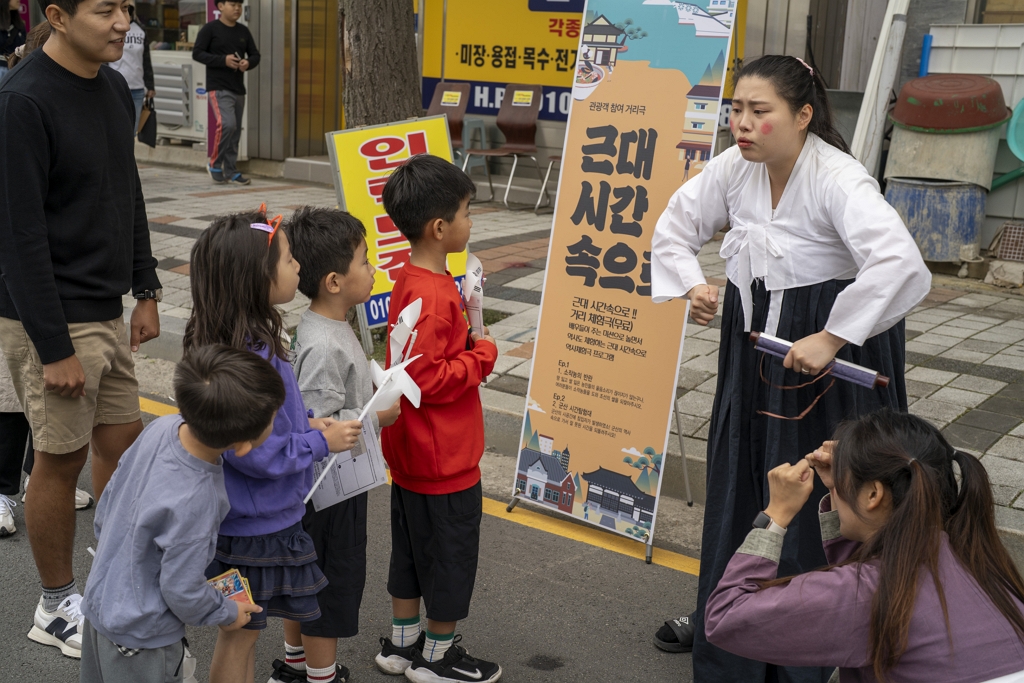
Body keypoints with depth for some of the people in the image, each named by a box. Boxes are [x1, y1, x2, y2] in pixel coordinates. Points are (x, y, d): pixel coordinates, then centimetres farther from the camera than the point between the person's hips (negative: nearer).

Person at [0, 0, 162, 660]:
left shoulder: (113, 87, 6)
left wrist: (146, 291, 12)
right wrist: (55, 348, -20)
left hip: (107, 312, 8)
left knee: (123, 441, 15)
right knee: (61, 459, 5)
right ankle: (58, 606, 24)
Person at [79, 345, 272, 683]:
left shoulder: (162, 426, -17)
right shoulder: (193, 504, -38)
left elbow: (108, 501, 1)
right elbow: (182, 592, -24)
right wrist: (227, 613, -4)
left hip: (100, 601, 7)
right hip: (139, 639, -7)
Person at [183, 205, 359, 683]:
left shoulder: (253, 340, 1)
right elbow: (255, 452, -28)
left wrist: (306, 424, 1)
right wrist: (320, 442, -16)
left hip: (265, 516, 9)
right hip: (252, 526, -9)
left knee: (245, 628, 23)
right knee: (241, 631, 10)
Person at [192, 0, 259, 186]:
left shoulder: (243, 31, 13)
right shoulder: (210, 29, -3)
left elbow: (255, 55, 17)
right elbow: (197, 53, -7)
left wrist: (248, 62, -7)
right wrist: (223, 60, -18)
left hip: (238, 88, 6)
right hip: (218, 87, -6)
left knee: (236, 131, 7)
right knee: (227, 124, -20)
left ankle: (230, 171, 16)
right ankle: (215, 165, -3)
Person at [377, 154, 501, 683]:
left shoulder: (411, 282, 5)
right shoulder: (432, 297, -26)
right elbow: (427, 380, -27)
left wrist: (465, 339, 1)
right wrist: (482, 355, -17)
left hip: (412, 454, 10)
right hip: (445, 459, -10)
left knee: (413, 548, 21)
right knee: (451, 553, 8)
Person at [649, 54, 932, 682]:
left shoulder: (839, 180, -24)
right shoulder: (735, 167, -4)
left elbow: (900, 264, -37)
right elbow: (675, 226, 11)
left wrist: (830, 338, -34)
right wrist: (693, 285, -5)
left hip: (831, 352, -7)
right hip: (754, 345, 7)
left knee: (815, 503, 2)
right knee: (737, 489, 18)